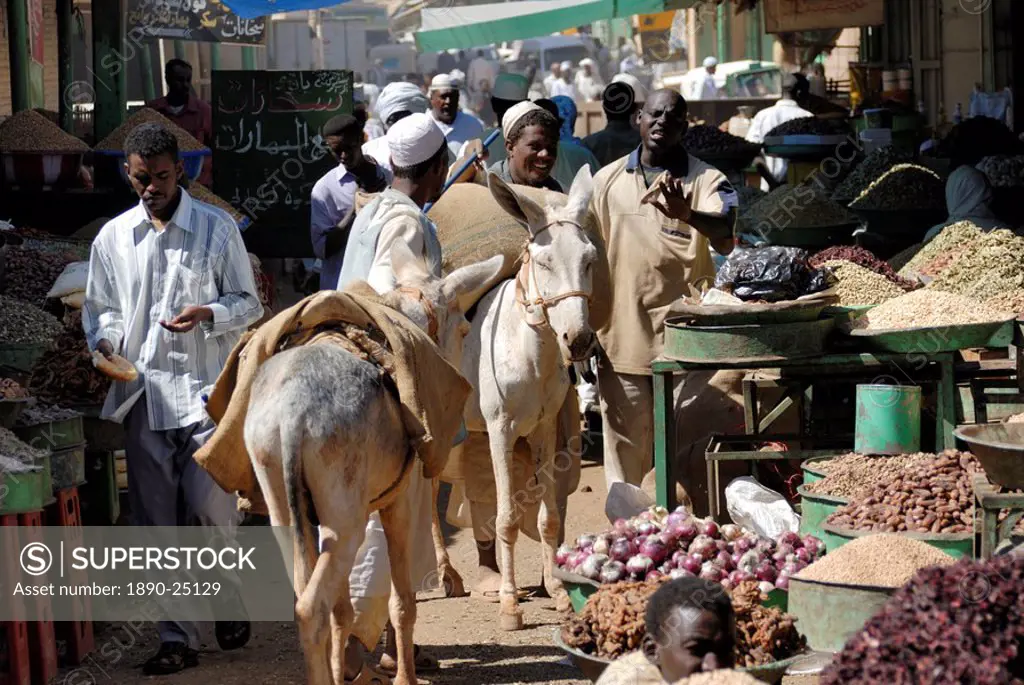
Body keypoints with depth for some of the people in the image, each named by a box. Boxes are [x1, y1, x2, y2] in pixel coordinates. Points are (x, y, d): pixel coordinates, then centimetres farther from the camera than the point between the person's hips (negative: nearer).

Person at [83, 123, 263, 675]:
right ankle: (178, 638, 10)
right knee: (156, 520, 3)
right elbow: (99, 308, 17)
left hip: (206, 390, -3)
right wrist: (106, 343, -3)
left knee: (209, 504, -8)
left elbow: (248, 303, 4)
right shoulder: (113, 237, 9)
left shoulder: (217, 228, 1)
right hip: (143, 395, 3)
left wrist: (207, 314, -15)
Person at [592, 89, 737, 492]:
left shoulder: (706, 181, 1)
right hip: (621, 338, 2)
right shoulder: (608, 180, 10)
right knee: (624, 451, 7)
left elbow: (724, 239, -18)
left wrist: (687, 214, -38)